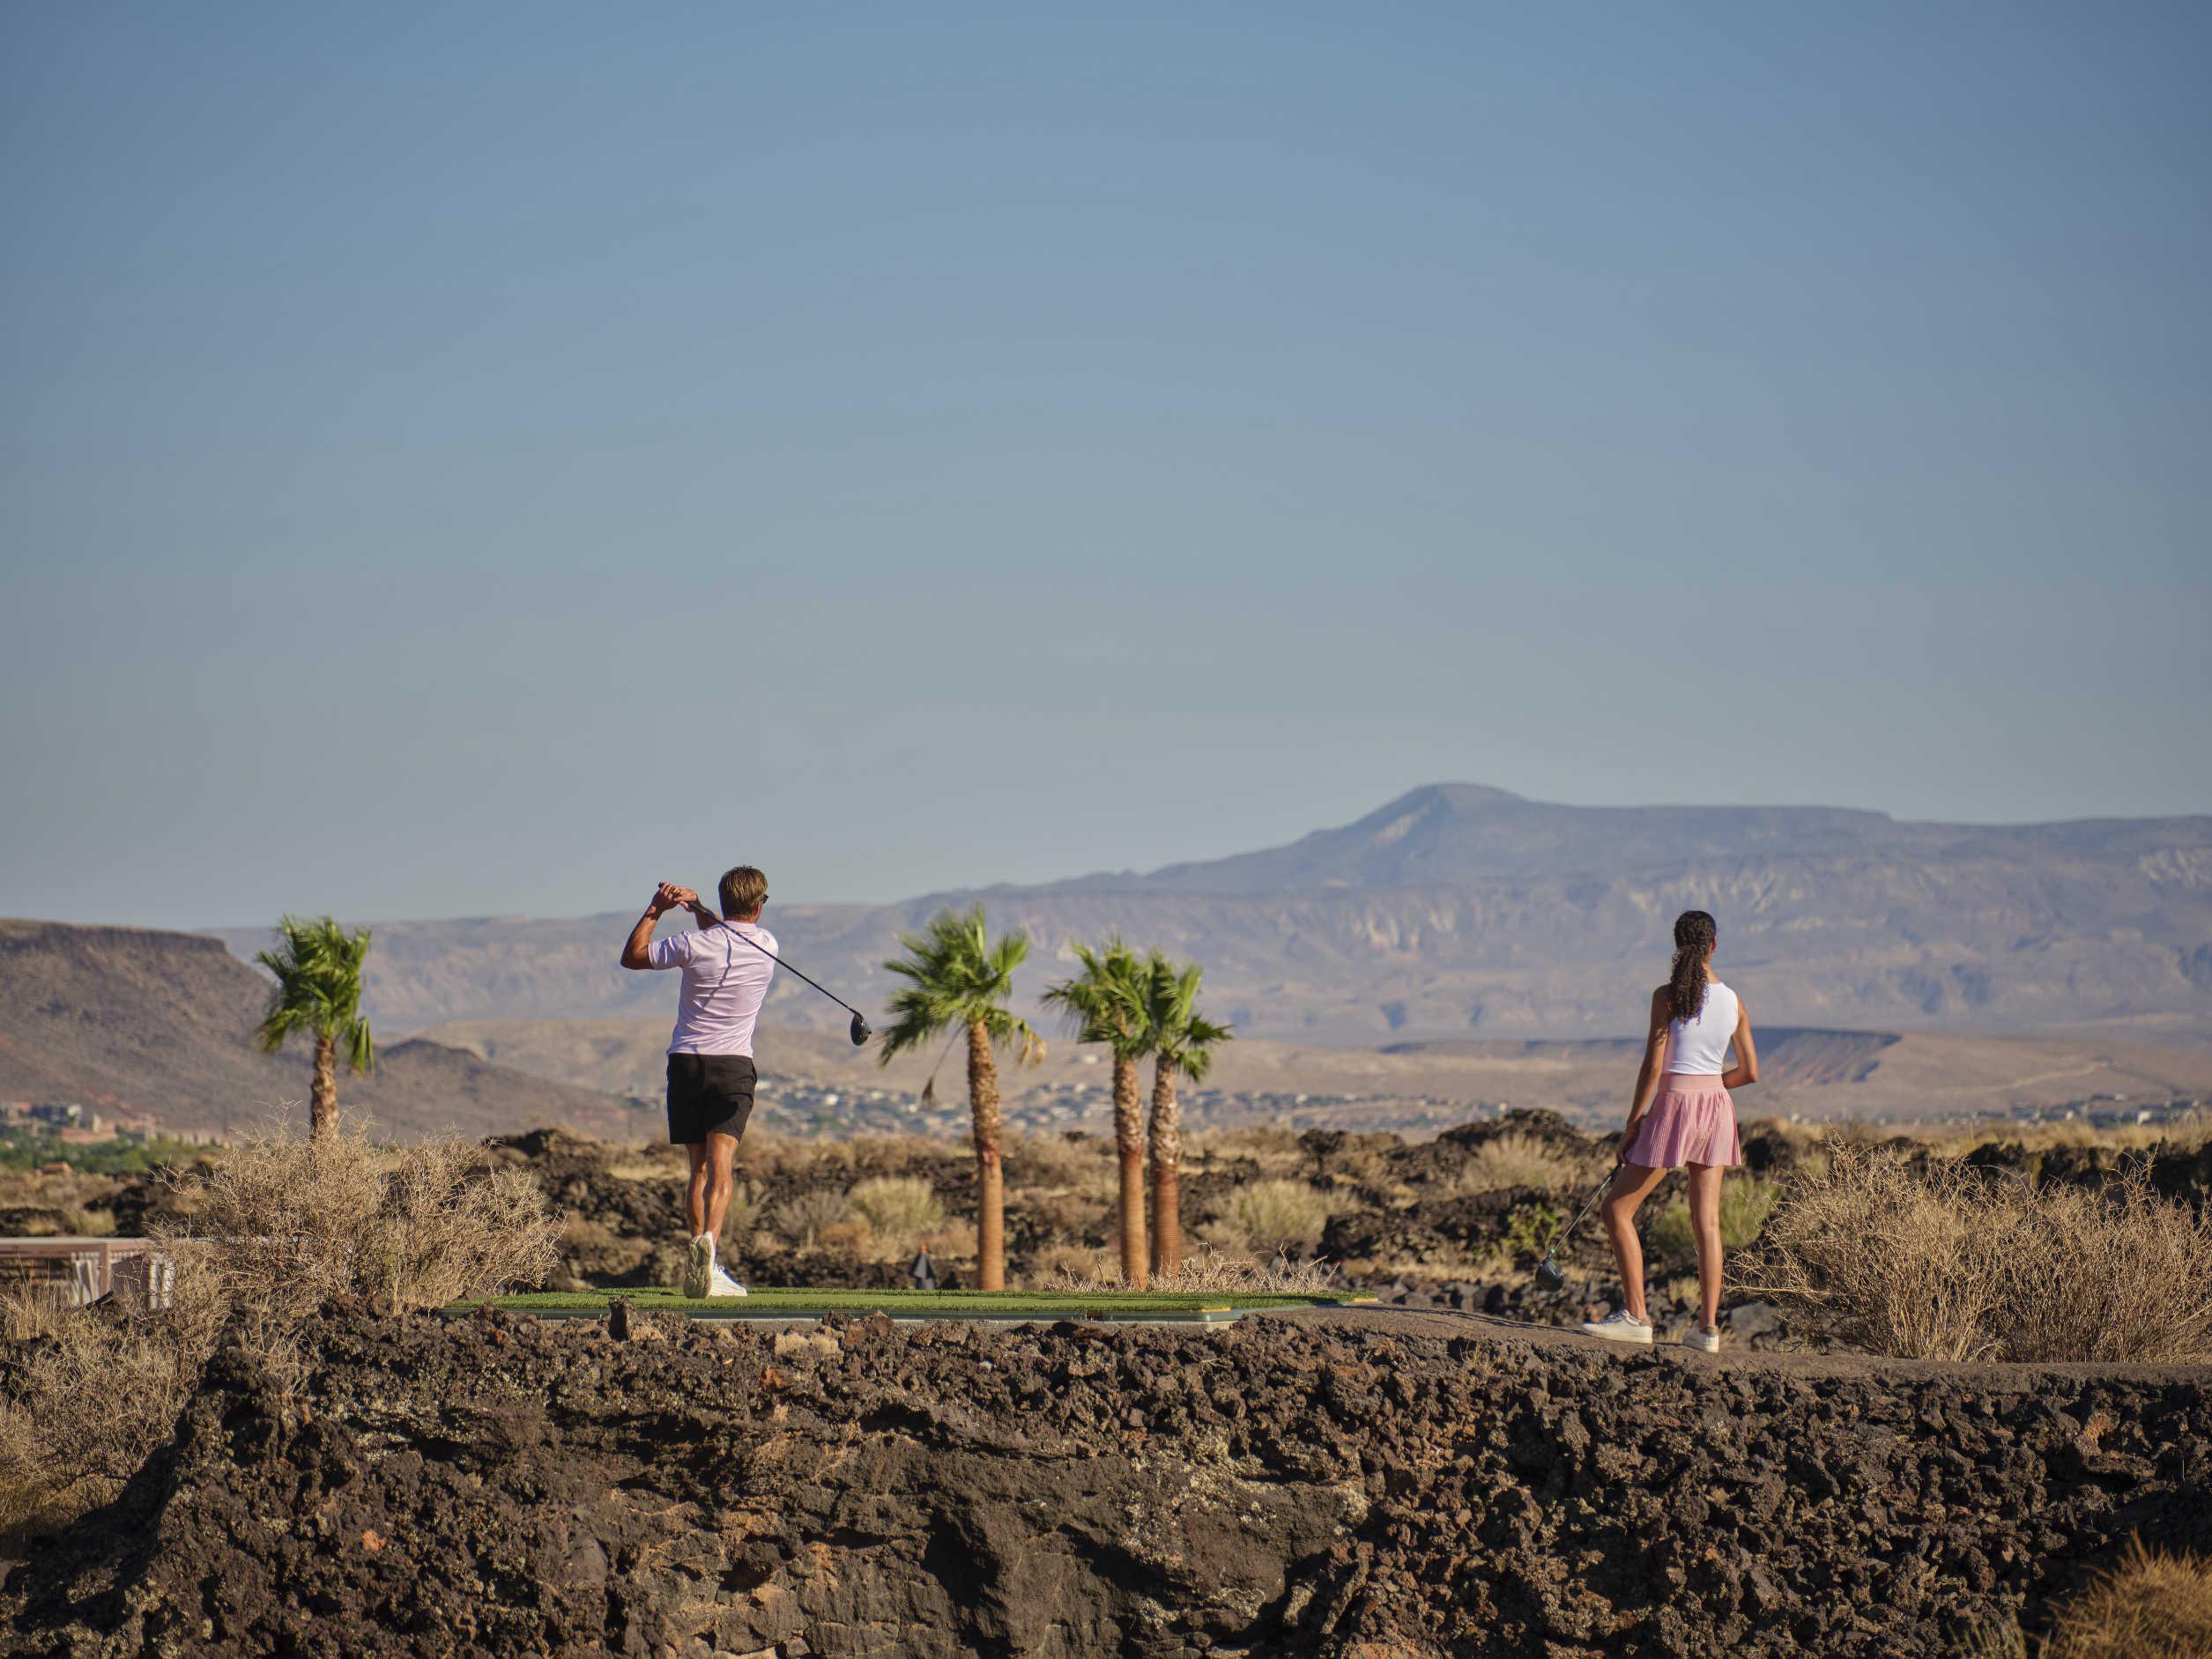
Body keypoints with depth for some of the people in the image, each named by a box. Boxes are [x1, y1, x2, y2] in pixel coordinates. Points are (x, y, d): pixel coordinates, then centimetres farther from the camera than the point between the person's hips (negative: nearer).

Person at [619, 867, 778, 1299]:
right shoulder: (767, 946, 2)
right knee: (720, 1164, -12)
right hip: (734, 1066, -1)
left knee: (699, 1167, 8)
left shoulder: (694, 944, -6)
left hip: (686, 1062, 1)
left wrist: (654, 910, 10)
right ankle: (708, 1240, -35)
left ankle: (699, 1258, 4)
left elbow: (631, 956, 8)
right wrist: (696, 906, 16)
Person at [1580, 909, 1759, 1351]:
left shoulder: (1667, 996, -10)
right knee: (1707, 1223, 7)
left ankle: (1635, 1317, -1)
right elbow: (1750, 1072, 8)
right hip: (1716, 1110, 5)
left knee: (1618, 1209, 5)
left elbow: (1652, 1066, -12)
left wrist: (1632, 1124, -6)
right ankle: (1708, 1326, 3)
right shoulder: (1734, 1002, 4)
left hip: (1673, 1106, -5)